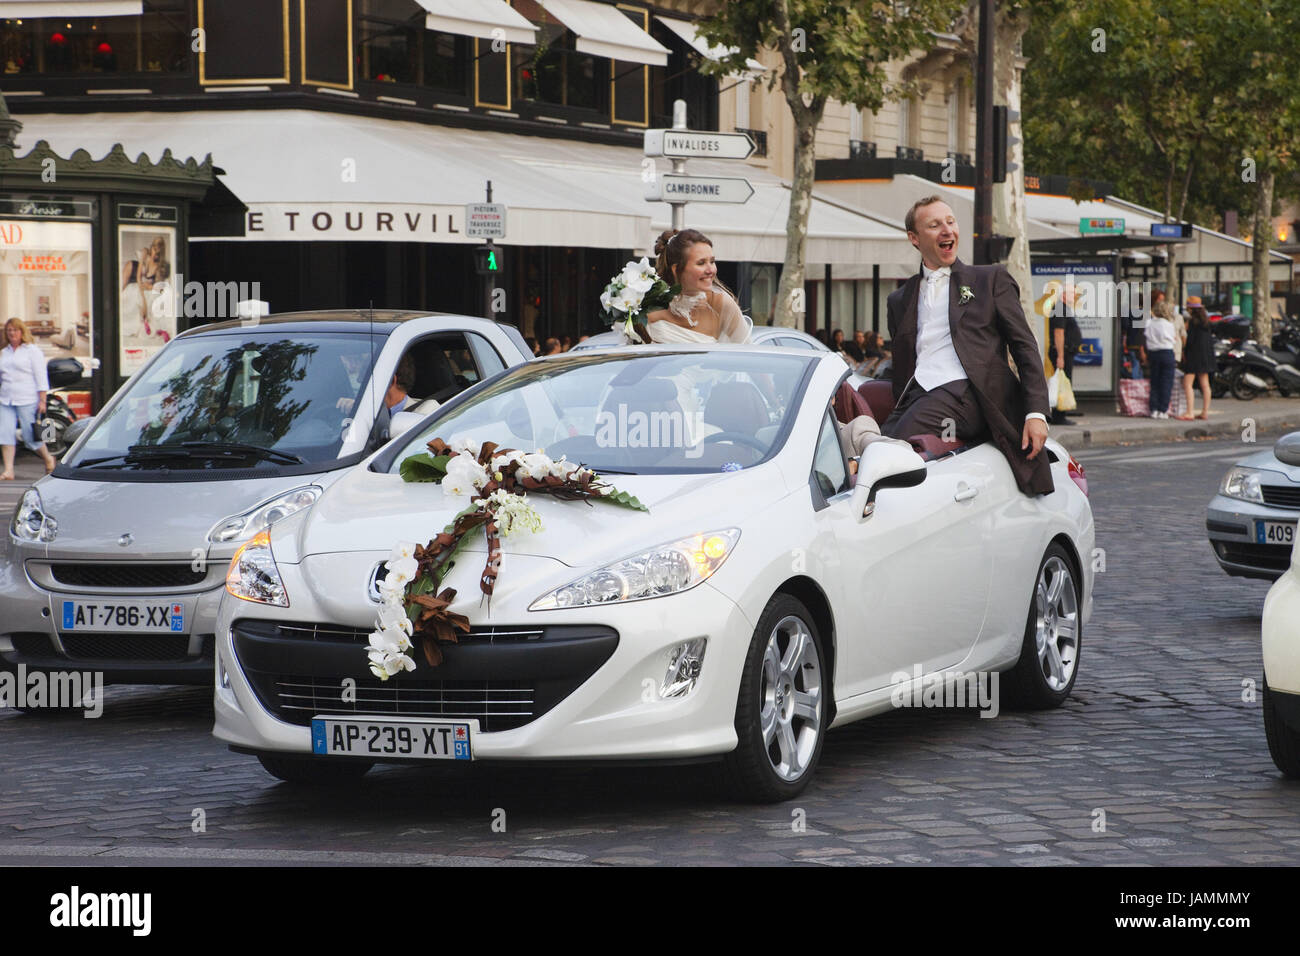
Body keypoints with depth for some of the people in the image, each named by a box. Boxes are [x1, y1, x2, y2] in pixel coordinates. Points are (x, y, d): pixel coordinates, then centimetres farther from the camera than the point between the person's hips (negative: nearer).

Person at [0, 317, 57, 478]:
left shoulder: (33, 350, 0)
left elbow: (41, 377, -4)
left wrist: (42, 400, -11)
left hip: (27, 400, -5)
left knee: (31, 436, -3)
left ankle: (48, 459, 23)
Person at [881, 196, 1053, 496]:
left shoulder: (991, 280, 18)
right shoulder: (900, 300, 29)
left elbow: (1026, 348, 11)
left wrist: (1036, 413, -2)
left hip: (967, 392, -4)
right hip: (917, 397, 4)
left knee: (901, 441, -35)